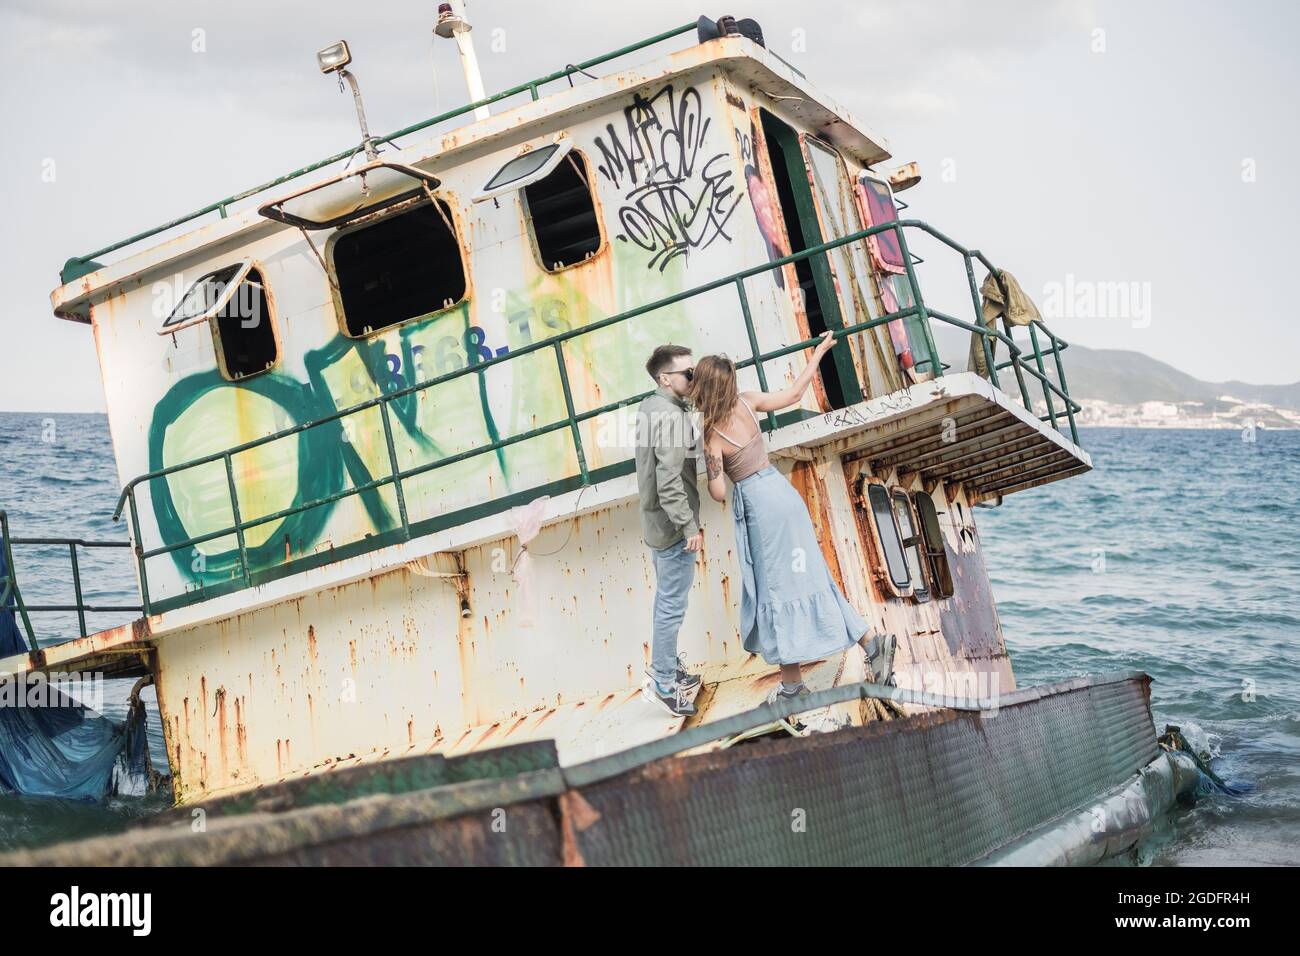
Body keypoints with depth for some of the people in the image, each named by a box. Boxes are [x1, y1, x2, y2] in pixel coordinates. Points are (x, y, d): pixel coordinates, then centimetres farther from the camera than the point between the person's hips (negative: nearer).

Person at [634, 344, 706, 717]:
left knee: (666, 601, 21)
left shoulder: (649, 407, 8)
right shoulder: (671, 416, -22)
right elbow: (669, 482, -27)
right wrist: (690, 526, -22)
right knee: (672, 607, -1)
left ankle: (667, 666, 33)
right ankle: (663, 684, 5)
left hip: (655, 521, 10)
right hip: (673, 526, -10)